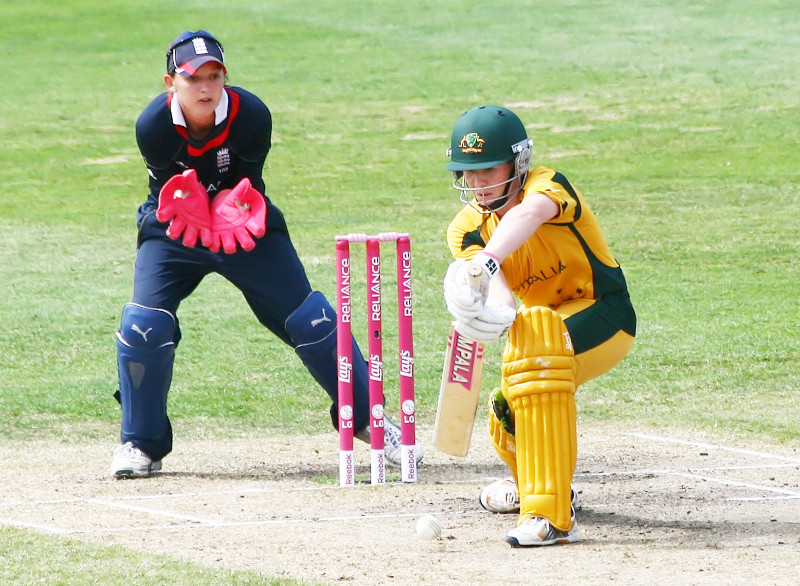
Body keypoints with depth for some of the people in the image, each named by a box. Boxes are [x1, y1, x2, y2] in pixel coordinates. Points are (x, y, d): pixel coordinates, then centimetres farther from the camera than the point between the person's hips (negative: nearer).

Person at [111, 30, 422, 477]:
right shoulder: (154, 125, -23)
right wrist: (185, 204, -36)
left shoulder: (251, 115, -22)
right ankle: (142, 445, 0)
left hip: (249, 233, 0)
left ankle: (367, 419, 15)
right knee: (144, 325, -18)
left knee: (311, 321, -2)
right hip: (172, 237, 0)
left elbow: (249, 182, -12)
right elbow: (167, 190, -14)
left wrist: (235, 209, -34)